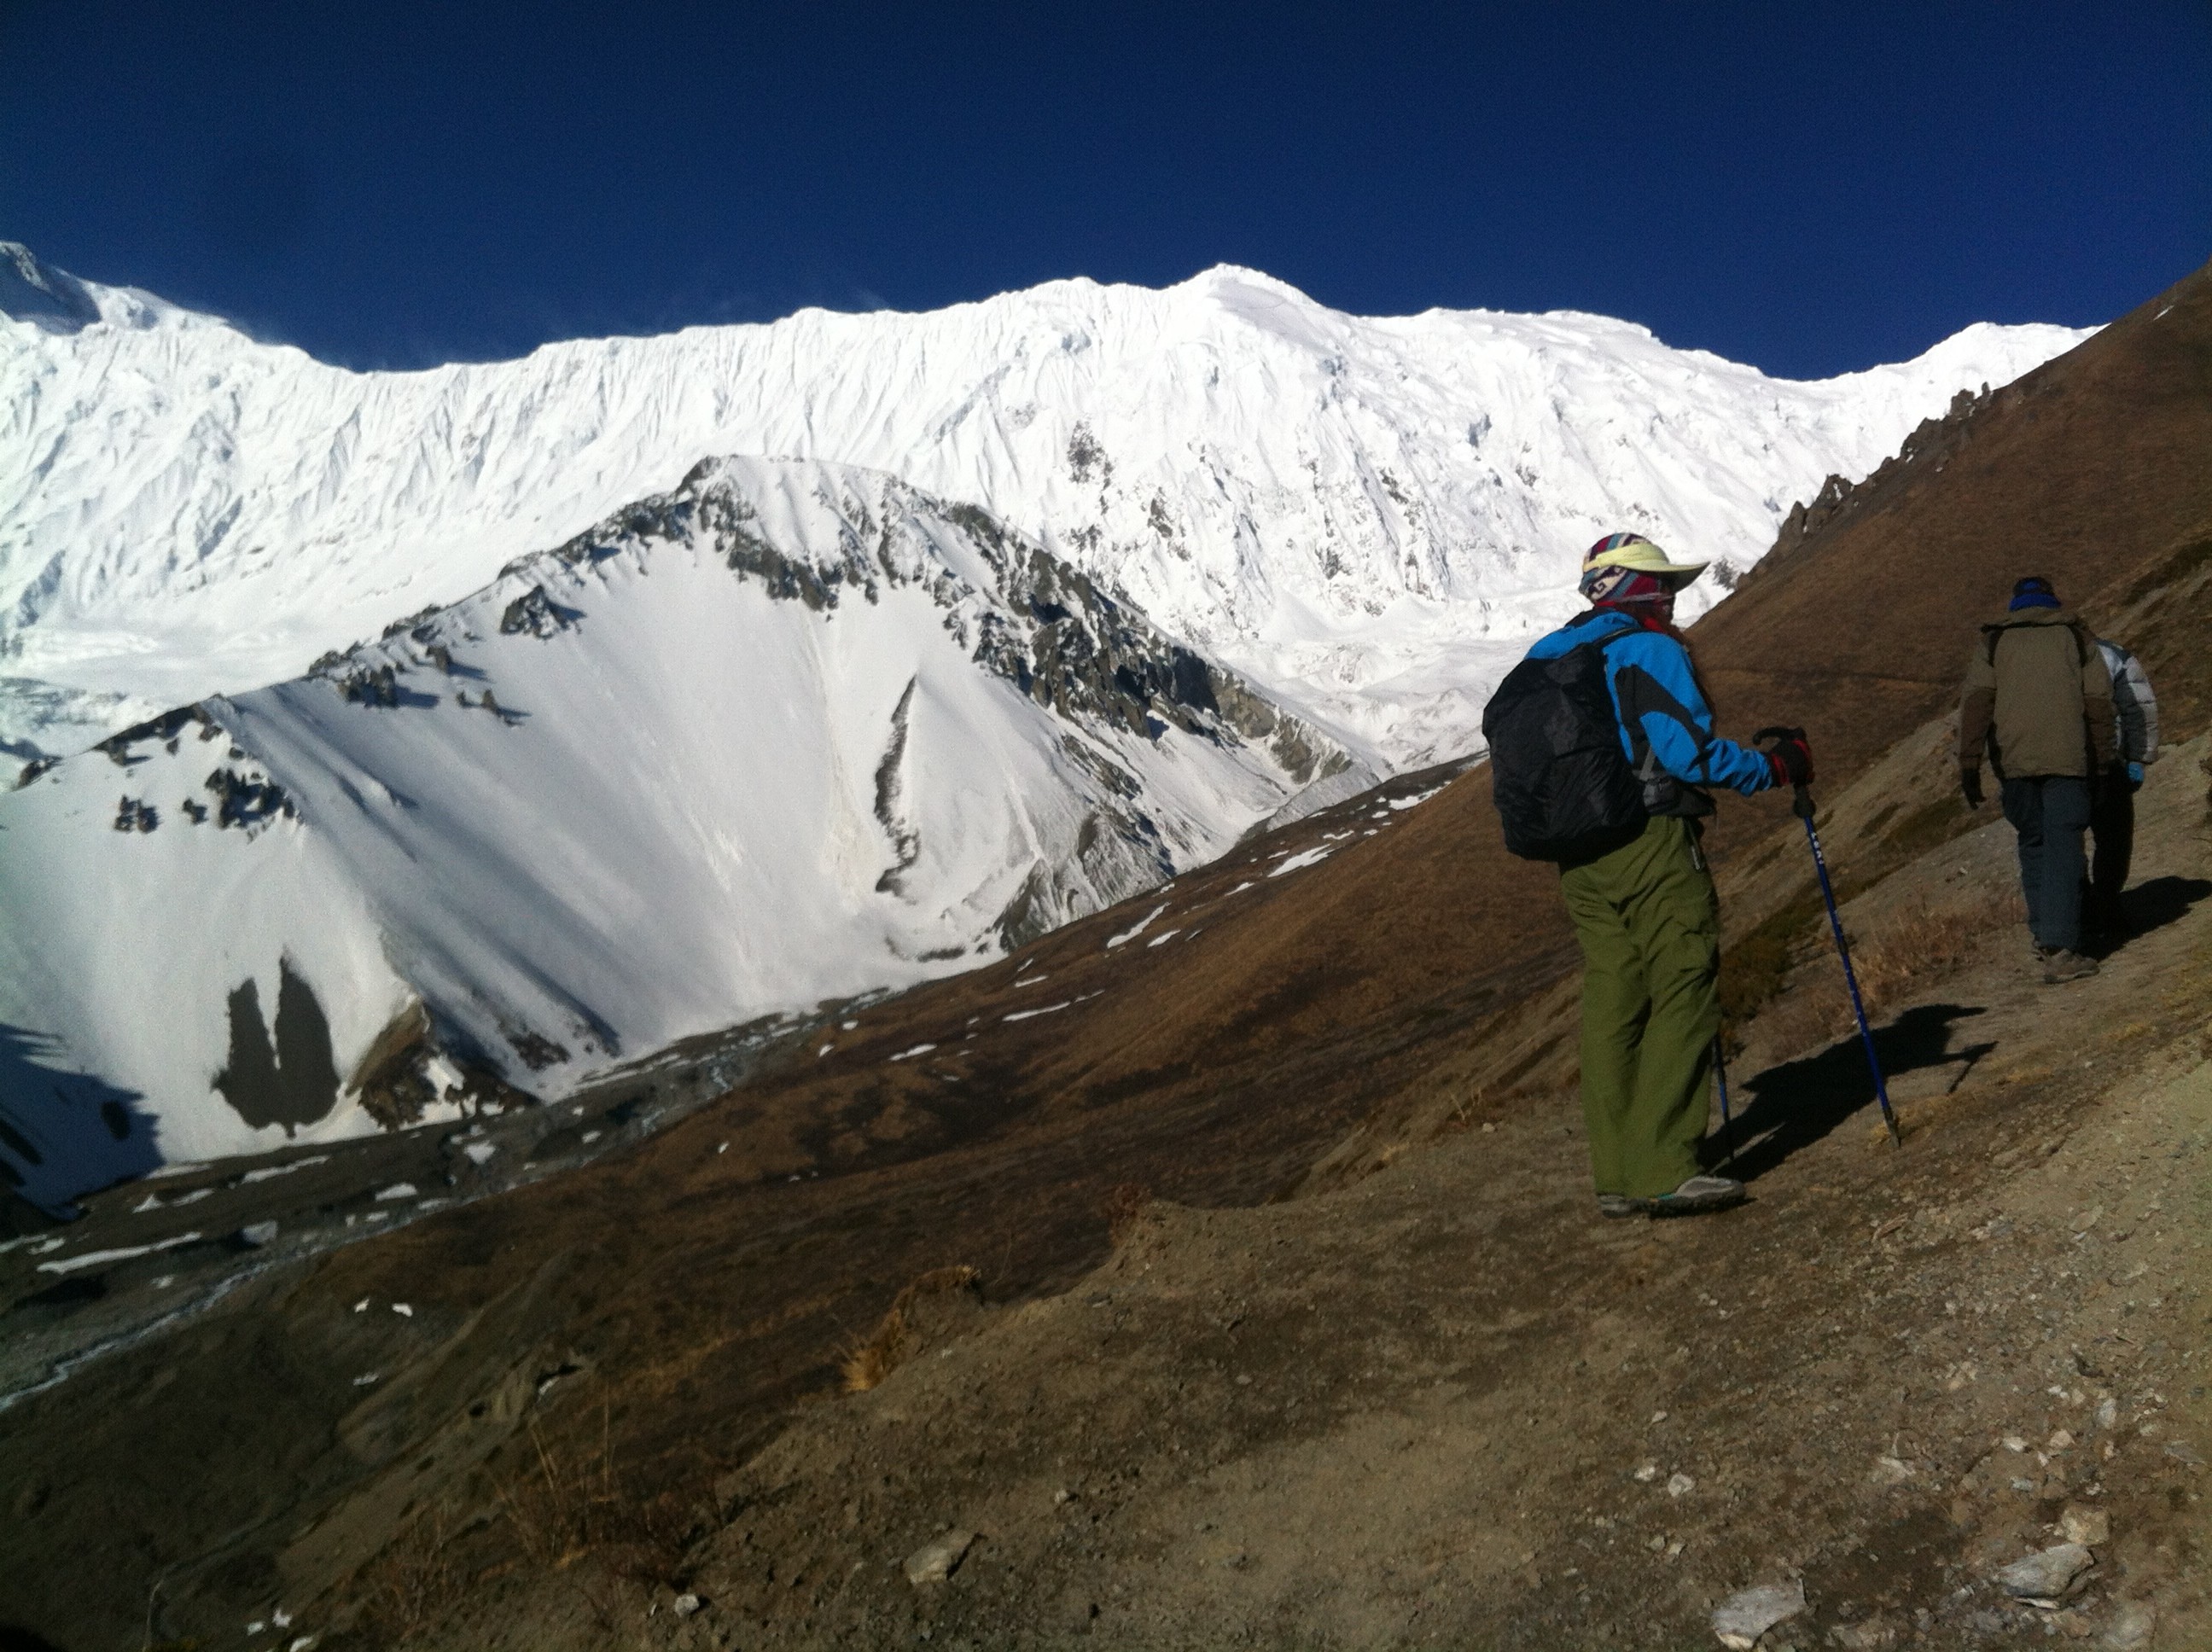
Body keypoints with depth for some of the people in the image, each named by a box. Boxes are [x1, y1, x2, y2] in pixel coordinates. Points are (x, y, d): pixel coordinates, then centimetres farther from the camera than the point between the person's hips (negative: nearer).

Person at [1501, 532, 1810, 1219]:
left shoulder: (1549, 660, 16)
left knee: (1610, 1006, 10)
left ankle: (1617, 1175, 13)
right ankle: (1662, 1170, -7)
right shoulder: (1651, 649, -7)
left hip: (1578, 859, 8)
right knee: (1683, 997, -4)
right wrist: (1775, 766, -2)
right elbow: (1690, 750, -15)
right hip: (1651, 845, -8)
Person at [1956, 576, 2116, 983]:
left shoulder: (1993, 641, 12)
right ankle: (2059, 950, -15)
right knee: (2063, 848, -6)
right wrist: (2102, 761, 13)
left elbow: (1976, 701, -1)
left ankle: (2044, 934, 22)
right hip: (2066, 758, -2)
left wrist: (1969, 764, -3)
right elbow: (2099, 700, 6)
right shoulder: (2075, 636, 12)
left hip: (2012, 761, 2)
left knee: (2032, 843, 17)